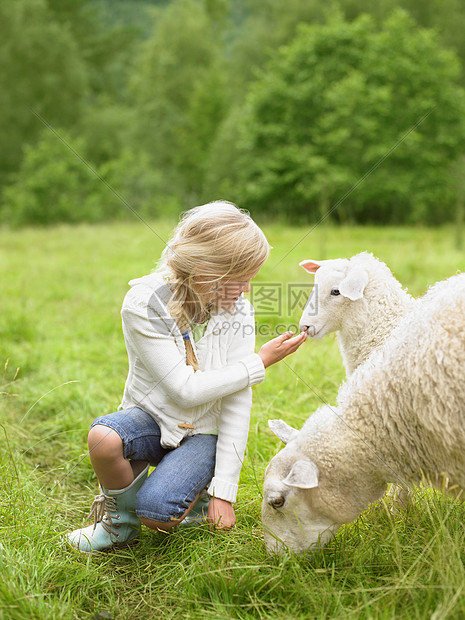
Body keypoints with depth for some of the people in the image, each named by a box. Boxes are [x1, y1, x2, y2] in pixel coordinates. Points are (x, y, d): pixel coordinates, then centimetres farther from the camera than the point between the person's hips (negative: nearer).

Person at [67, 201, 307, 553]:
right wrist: (260, 363, -19)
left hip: (202, 432, 0)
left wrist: (224, 489, -15)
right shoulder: (143, 305, -21)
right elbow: (186, 390, -23)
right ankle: (121, 520, -4)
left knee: (156, 513, -26)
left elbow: (238, 401, -12)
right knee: (103, 436, -34)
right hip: (151, 416, 0)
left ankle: (197, 487, 10)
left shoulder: (238, 311, -11)